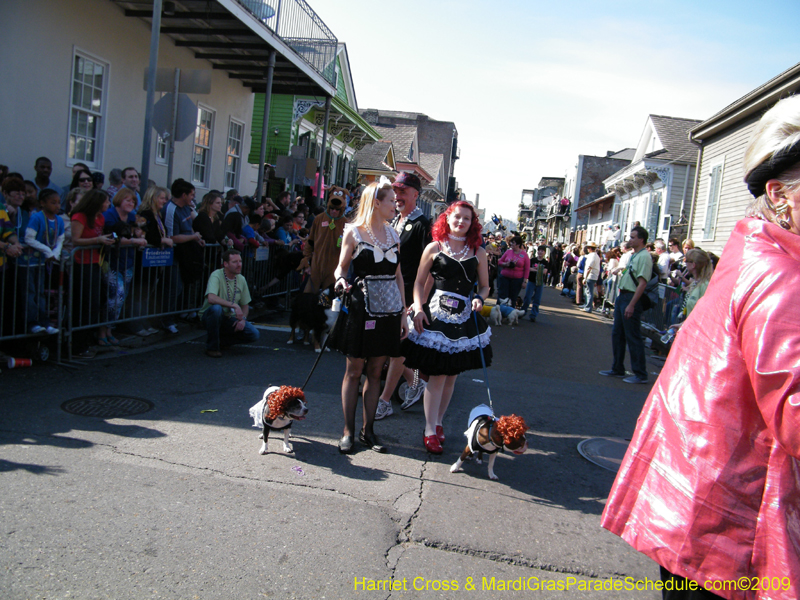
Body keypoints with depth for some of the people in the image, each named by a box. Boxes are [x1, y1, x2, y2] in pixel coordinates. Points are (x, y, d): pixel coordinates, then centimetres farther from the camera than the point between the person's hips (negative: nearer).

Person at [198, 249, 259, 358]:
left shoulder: (241, 279, 0)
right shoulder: (216, 275, -19)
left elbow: (245, 305, 9)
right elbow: (211, 298, -37)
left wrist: (243, 319, -10)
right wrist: (234, 305, -35)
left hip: (229, 318, 5)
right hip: (209, 316, -5)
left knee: (254, 334, -15)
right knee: (216, 308, -40)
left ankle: (221, 339, 10)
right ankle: (212, 347, -19)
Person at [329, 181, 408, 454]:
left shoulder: (392, 234, 11)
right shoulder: (354, 232, -1)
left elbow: (398, 275, 12)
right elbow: (341, 268, 0)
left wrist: (403, 313, 9)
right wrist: (341, 281, -24)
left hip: (388, 309, 4)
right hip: (361, 308, -4)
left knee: (375, 371, 8)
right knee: (354, 371, 3)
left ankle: (368, 430, 18)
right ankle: (348, 431, 14)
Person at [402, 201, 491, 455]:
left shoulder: (478, 253, 10)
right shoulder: (434, 248, 5)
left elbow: (484, 285, 15)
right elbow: (419, 282, 5)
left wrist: (479, 298, -6)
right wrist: (418, 308, -9)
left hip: (465, 319, 3)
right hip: (436, 316, -3)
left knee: (451, 376, 9)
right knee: (437, 375, -6)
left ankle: (438, 422, 25)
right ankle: (430, 430, 3)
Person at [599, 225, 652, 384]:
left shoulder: (644, 256, -15)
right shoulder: (633, 256, 16)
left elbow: (642, 283, -22)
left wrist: (631, 305, -25)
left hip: (631, 298, -10)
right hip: (622, 296, 10)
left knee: (633, 337, -5)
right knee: (617, 334, 15)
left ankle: (640, 374, 4)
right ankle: (617, 369, 25)